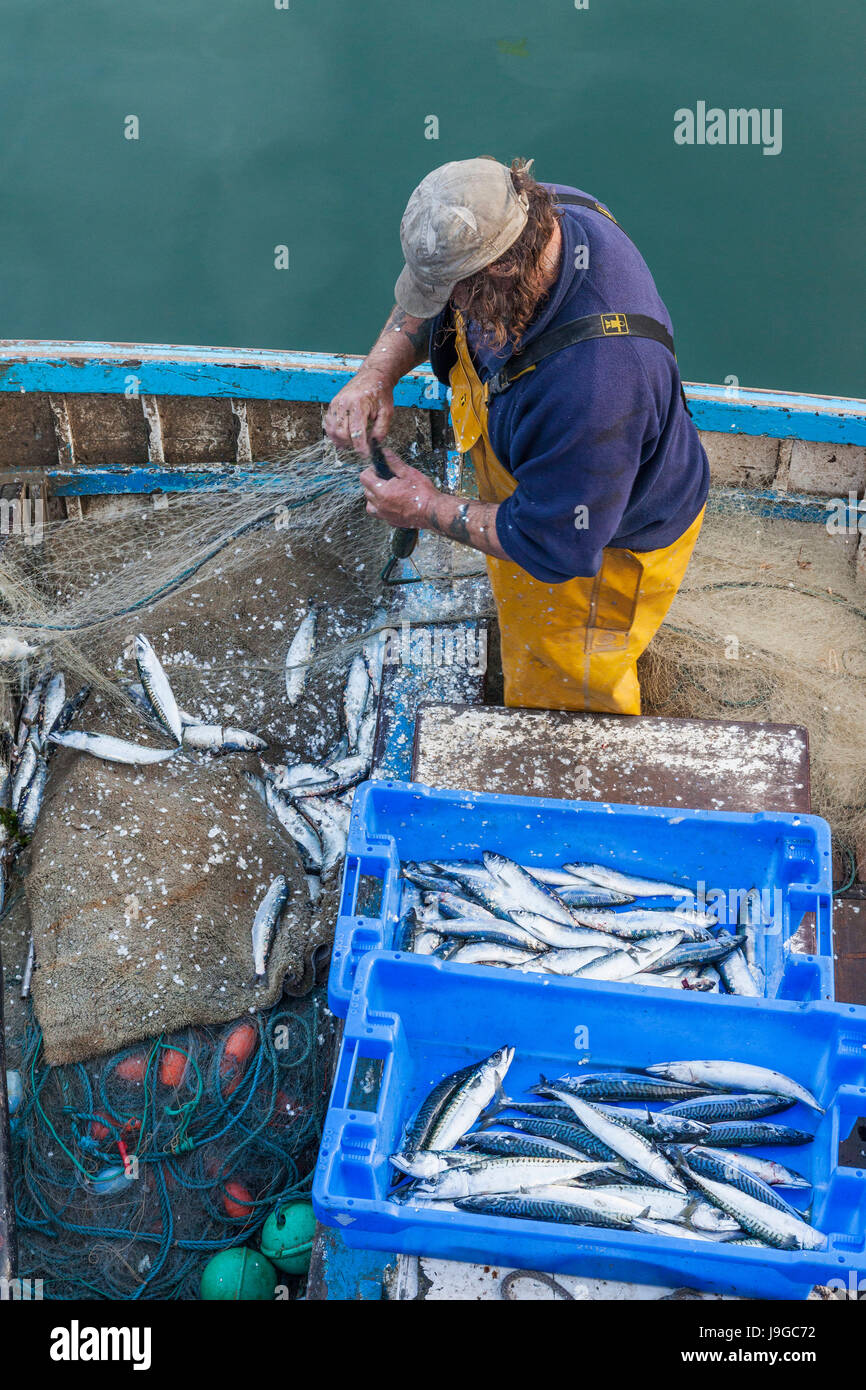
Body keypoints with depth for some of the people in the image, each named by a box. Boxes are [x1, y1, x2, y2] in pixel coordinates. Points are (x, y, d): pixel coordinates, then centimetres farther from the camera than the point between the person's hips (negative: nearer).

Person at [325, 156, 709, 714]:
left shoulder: (594, 381, -49)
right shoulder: (531, 214, -23)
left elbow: (556, 546, -36)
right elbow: (424, 304, -2)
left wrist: (432, 510, -26)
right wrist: (377, 373, -20)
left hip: (608, 549, -8)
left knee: (559, 693, 20)